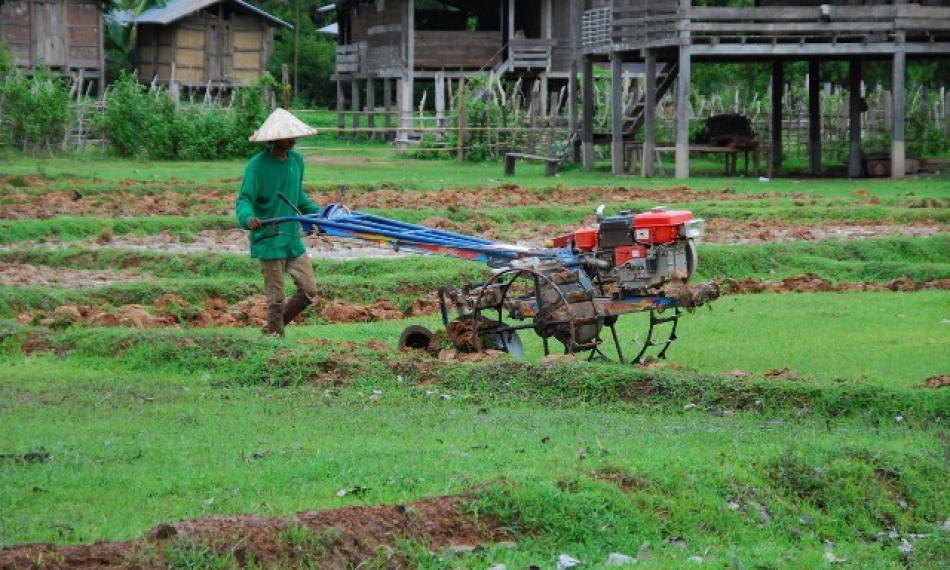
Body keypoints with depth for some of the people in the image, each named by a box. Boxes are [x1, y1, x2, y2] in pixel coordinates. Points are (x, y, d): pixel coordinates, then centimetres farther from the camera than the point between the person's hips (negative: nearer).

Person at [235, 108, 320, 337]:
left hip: (293, 239, 7)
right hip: (269, 240, -7)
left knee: (308, 291, 6)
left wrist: (318, 213, 19)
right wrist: (248, 218, -36)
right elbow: (244, 199, -16)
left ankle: (274, 326, 25)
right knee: (276, 298, -1)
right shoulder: (258, 165, -12)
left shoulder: (296, 160, 9)